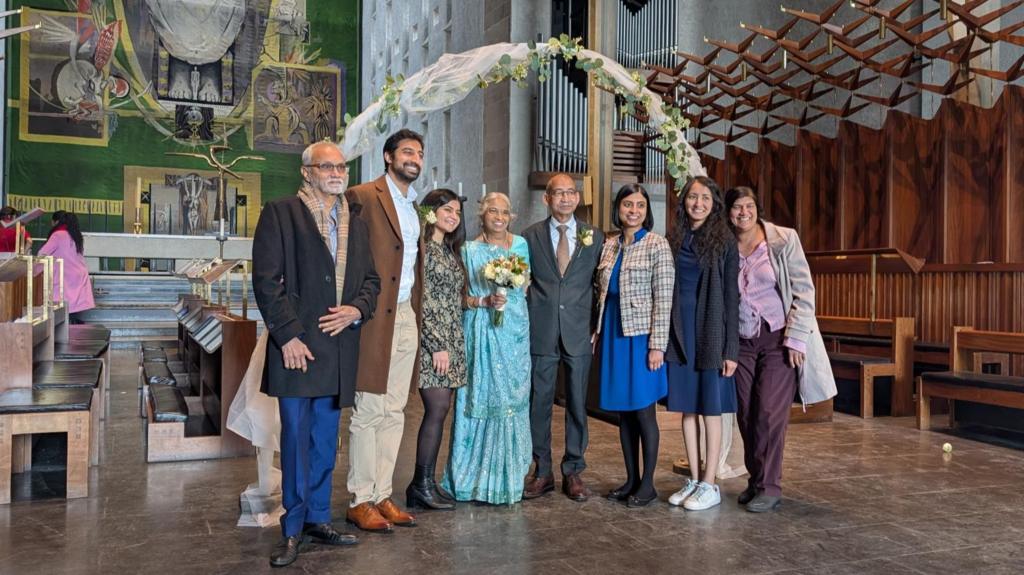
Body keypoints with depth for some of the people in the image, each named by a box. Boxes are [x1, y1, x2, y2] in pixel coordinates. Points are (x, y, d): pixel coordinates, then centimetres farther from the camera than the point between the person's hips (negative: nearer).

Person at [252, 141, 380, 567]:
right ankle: (293, 529, 12)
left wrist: (356, 310, -4)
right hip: (298, 344, -5)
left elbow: (371, 279, 17)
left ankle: (318, 519, 25)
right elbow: (265, 279, -8)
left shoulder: (356, 223, 15)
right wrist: (288, 335, -13)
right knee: (296, 438, 0)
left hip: (339, 346, 5)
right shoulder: (280, 213, -2)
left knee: (325, 440, 13)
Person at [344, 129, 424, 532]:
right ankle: (360, 501, 10)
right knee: (368, 413, -1)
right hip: (376, 318, -8)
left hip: (407, 318, 8)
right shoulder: (363, 197, -6)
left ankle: (382, 495, 21)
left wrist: (417, 312, 12)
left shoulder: (415, 207, 18)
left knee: (394, 413, 11)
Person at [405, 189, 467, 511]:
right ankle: (422, 485, 0)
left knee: (438, 412, 7)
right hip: (430, 340, -8)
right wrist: (437, 345, -16)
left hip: (452, 342, 8)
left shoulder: (451, 251, 19)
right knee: (437, 409, -10)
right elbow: (420, 300, -13)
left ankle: (424, 484, 13)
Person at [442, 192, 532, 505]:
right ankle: (474, 477, 9)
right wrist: (484, 301, -14)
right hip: (481, 331, -2)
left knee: (512, 400, 2)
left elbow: (526, 287, 15)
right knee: (479, 399, -2)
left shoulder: (520, 245, 9)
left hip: (515, 330, 2)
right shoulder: (470, 250, 3)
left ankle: (507, 477, 14)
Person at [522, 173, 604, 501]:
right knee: (538, 403, 5)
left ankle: (573, 471, 19)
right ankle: (542, 472, 18)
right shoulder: (531, 236, 6)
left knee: (577, 404, 7)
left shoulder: (594, 237, 8)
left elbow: (599, 286, 8)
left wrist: (597, 328, 2)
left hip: (579, 334, 1)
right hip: (541, 333, 0)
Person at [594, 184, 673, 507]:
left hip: (641, 335, -6)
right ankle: (631, 479, 22)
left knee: (643, 410, 0)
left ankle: (647, 484, 13)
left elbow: (663, 299, -10)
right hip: (613, 334, 6)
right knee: (623, 411, 11)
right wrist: (599, 334, 9)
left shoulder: (657, 245, -6)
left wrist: (657, 345, -15)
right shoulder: (610, 246, 11)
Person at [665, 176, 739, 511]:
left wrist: (731, 349, -10)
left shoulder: (724, 241, -3)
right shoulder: (675, 239, 8)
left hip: (711, 333, -4)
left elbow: (732, 296, -5)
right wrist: (664, 337, 3)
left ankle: (709, 485, 12)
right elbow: (667, 290, 9)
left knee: (710, 409, 2)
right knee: (687, 409, 9)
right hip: (680, 333, 4)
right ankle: (694, 480, 21)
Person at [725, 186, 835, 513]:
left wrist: (795, 338, -13)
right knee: (746, 415, 5)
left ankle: (769, 488, 3)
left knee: (769, 413, -7)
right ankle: (755, 480, 20)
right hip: (742, 341, 4)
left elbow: (804, 290, -7)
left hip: (779, 339, -3)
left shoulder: (784, 240, -5)